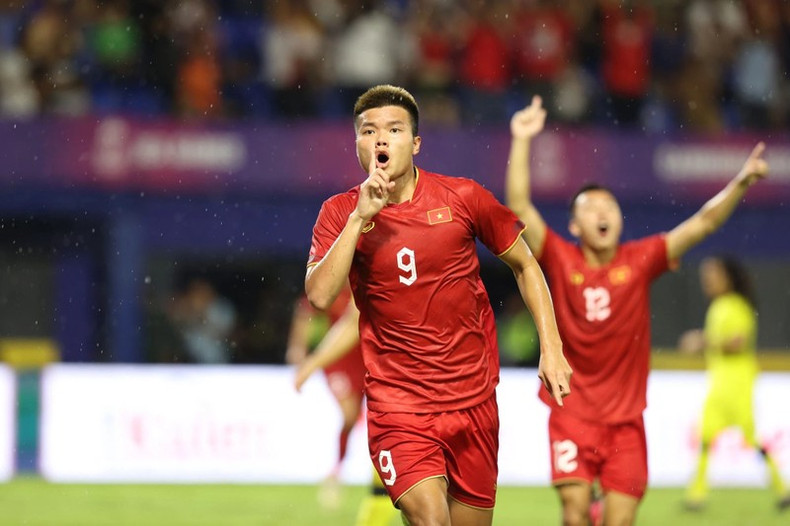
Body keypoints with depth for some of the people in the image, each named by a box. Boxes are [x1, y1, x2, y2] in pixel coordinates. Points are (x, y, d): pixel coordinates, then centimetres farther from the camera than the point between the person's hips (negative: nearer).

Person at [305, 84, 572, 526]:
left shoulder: (463, 198, -1)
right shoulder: (341, 213, -1)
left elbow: (525, 265, 11)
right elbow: (319, 295, -16)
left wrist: (551, 349, 4)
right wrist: (359, 218, -20)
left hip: (473, 401, 2)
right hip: (396, 403, -2)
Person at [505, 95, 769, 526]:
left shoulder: (639, 261, 1)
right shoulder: (561, 261, -2)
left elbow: (703, 224, -3)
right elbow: (519, 205, -10)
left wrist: (741, 183, -15)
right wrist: (521, 141, -14)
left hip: (625, 419, 1)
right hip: (573, 413, -1)